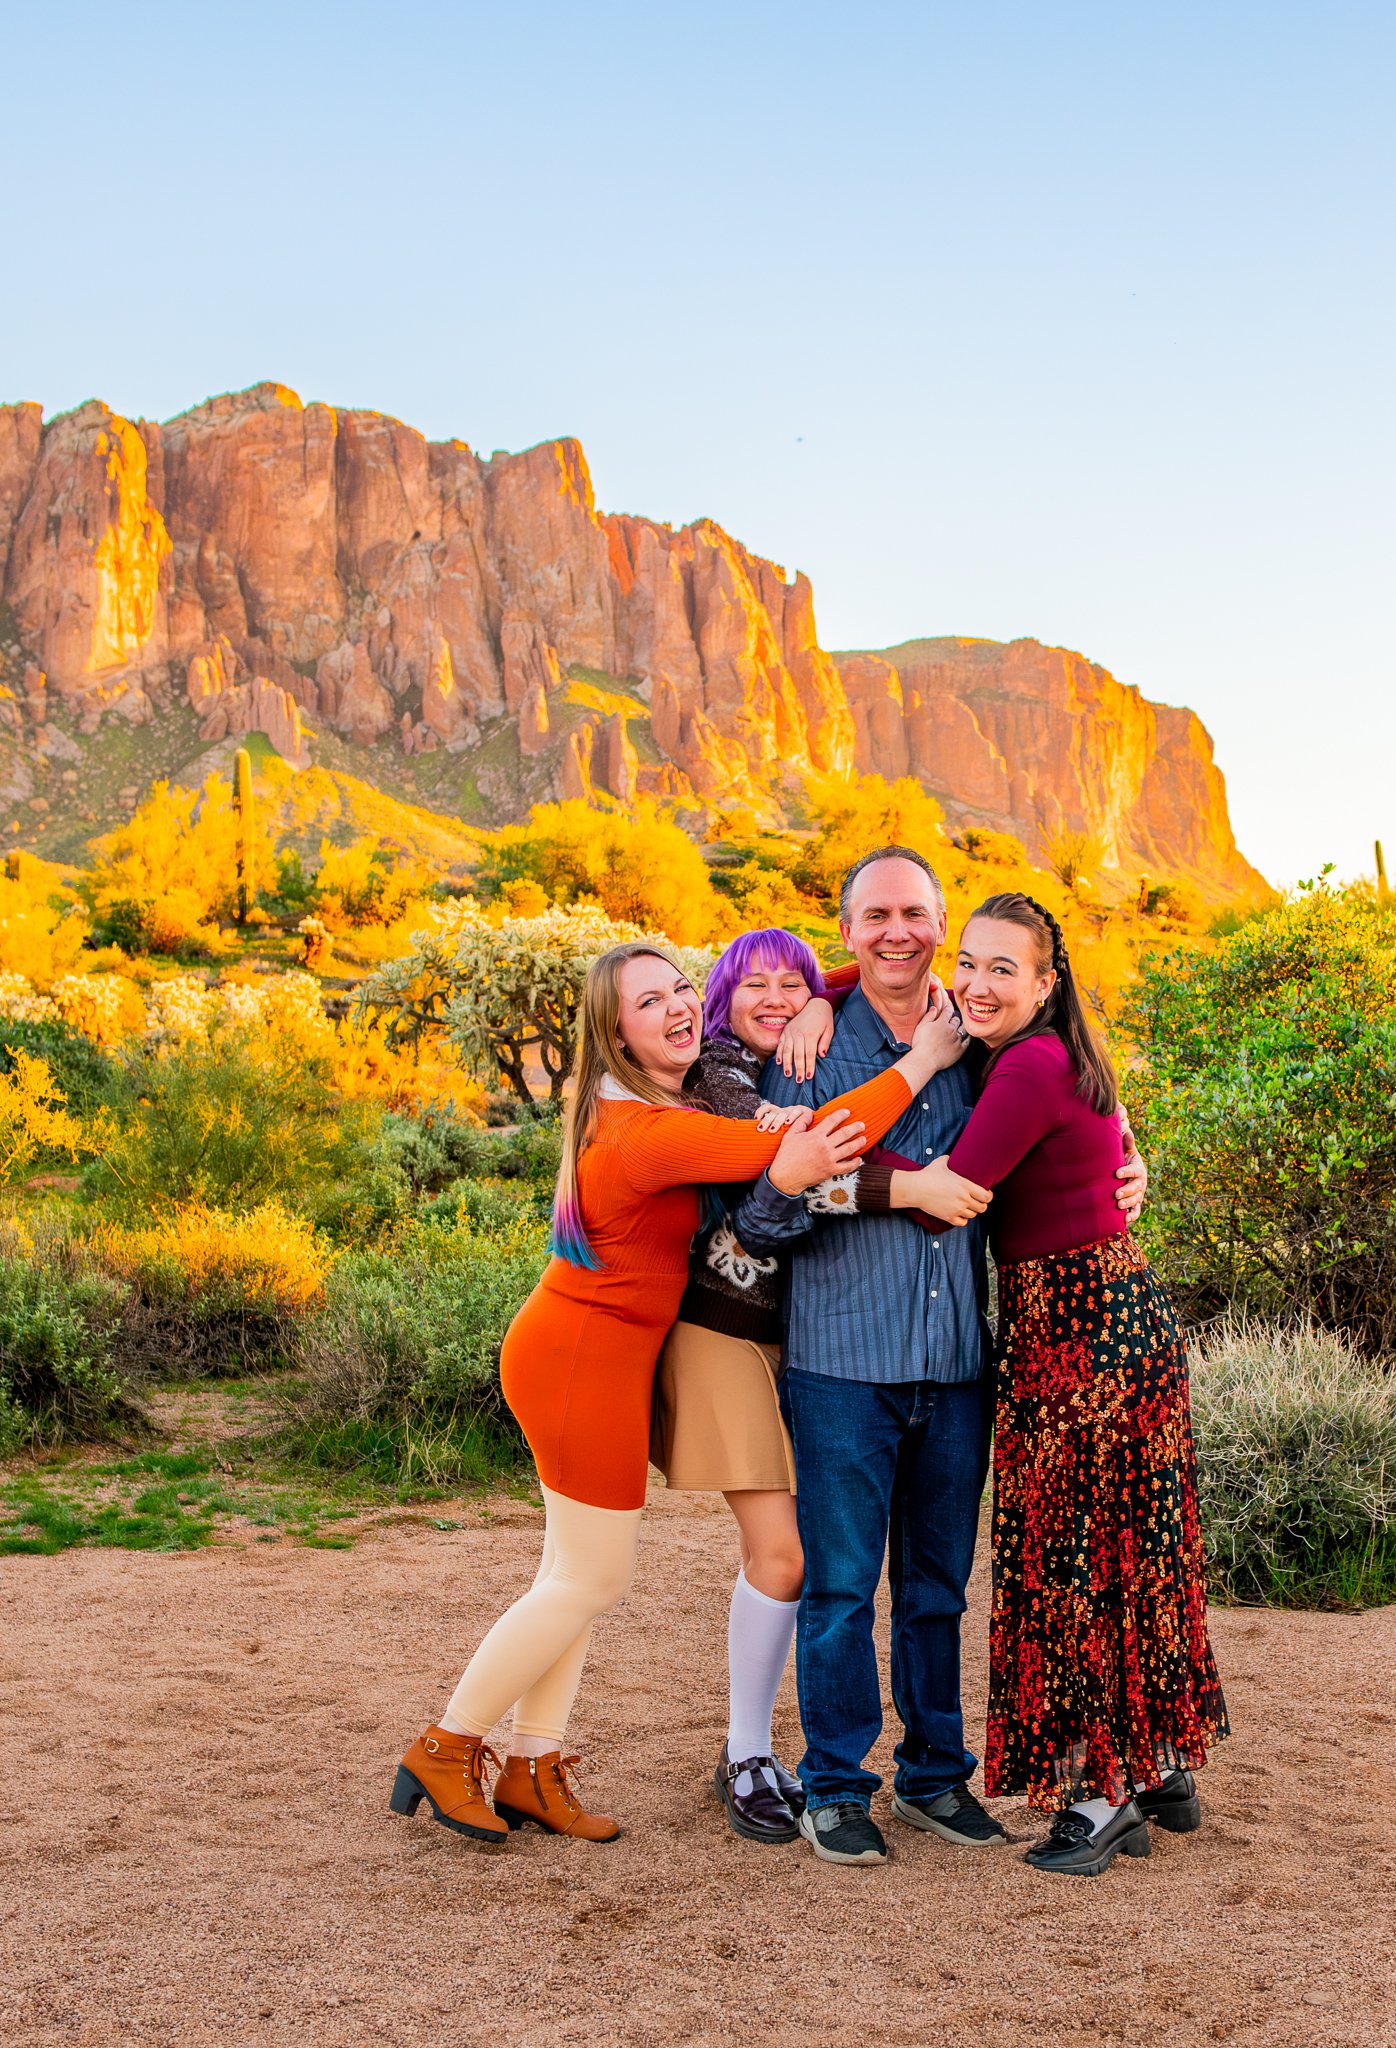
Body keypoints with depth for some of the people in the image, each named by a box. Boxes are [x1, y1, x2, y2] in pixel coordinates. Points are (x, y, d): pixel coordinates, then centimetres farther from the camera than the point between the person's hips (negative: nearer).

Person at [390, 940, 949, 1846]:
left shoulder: (640, 1100, 4)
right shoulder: (654, 1132, -26)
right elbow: (815, 1146, -32)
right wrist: (923, 1061, -25)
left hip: (583, 1354, 9)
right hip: (587, 1364, -9)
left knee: (582, 1575, 15)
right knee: (591, 1581, 3)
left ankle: (533, 1770, 25)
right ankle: (443, 1753, 15)